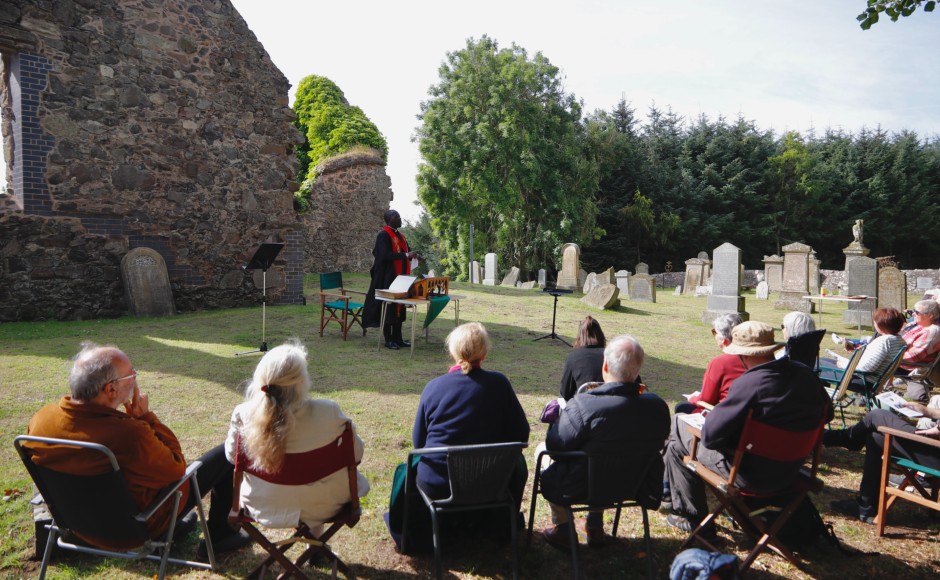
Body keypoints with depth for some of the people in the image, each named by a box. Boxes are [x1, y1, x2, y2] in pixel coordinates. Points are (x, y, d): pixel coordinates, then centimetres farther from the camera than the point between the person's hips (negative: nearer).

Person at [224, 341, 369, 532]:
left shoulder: (243, 414, -23)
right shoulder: (328, 412, -29)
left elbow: (232, 456, -2)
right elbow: (356, 454, -12)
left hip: (264, 509, 2)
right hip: (322, 508, -2)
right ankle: (315, 539, 45)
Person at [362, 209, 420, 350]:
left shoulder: (399, 236, 15)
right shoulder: (384, 235, -12)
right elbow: (385, 255, -24)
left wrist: (413, 255, -1)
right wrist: (406, 255, -26)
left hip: (400, 277, 8)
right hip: (387, 278, -8)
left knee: (399, 309, 11)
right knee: (388, 309, -2)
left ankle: (397, 338, 18)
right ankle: (388, 340, 7)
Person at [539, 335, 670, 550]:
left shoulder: (583, 405, -32)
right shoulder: (658, 407, -18)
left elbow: (554, 445, -20)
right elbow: (655, 445, 1)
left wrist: (559, 415, -3)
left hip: (580, 488, -5)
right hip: (632, 485, 5)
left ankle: (562, 531, 32)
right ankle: (595, 527, 44)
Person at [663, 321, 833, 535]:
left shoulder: (749, 383, -29)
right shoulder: (806, 374, -8)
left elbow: (709, 436, -26)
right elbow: (826, 414, 12)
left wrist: (710, 416, -5)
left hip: (751, 476, -7)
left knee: (677, 444, 10)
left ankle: (693, 519, 19)